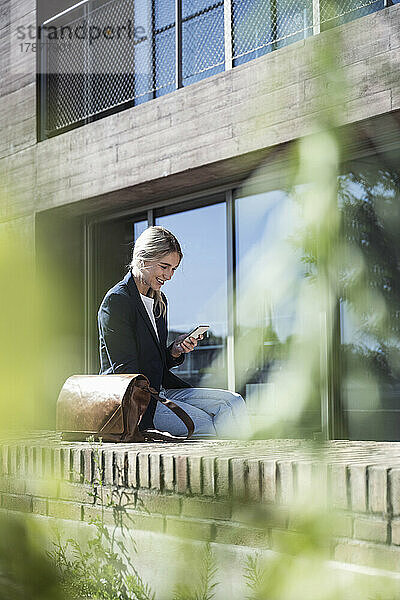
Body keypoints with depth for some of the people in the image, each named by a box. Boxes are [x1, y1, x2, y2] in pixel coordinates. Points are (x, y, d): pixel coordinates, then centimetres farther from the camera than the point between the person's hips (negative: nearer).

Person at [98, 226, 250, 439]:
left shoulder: (159, 300, 17)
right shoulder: (117, 301, -11)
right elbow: (125, 370, -17)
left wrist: (175, 350, 0)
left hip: (159, 392, 9)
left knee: (233, 403, -8)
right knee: (204, 425, -25)